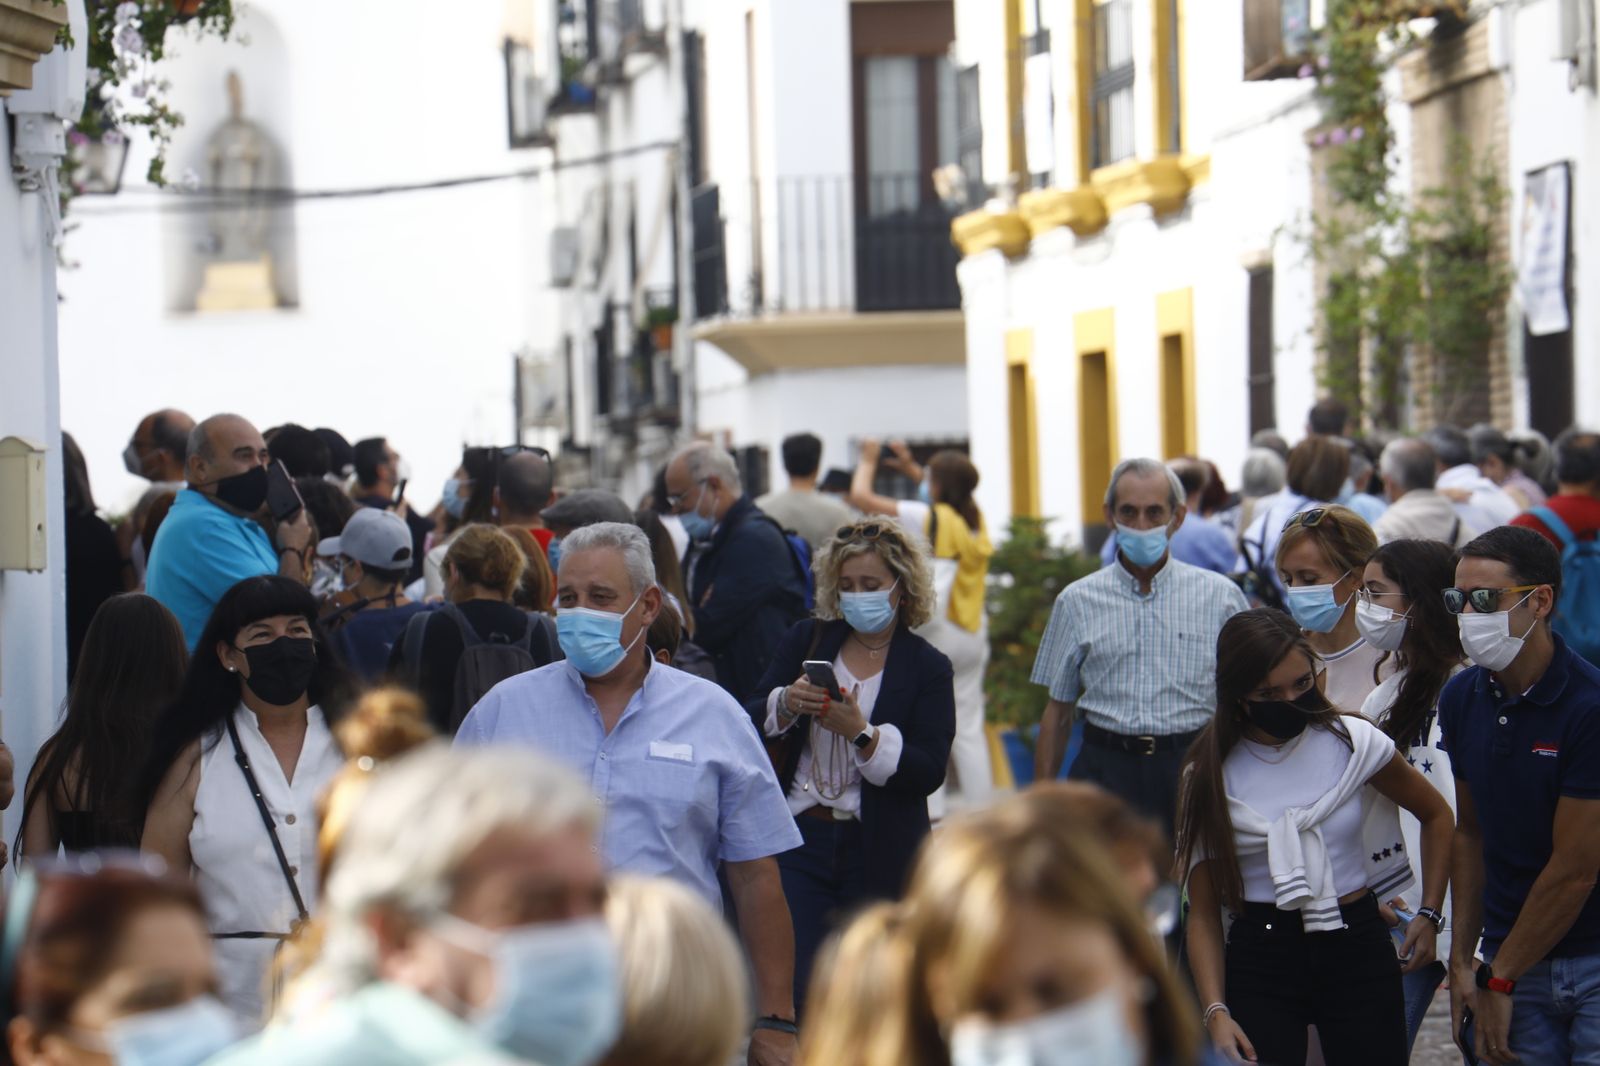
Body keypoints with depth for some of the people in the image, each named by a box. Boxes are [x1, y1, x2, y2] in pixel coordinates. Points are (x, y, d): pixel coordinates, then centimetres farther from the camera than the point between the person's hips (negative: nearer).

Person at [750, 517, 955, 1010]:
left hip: (879, 855, -1)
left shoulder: (927, 668, 2)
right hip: (800, 840, 1)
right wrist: (786, 705, -19)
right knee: (793, 987, -9)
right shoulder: (807, 641, 9)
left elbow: (929, 773, -9)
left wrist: (861, 733, -22)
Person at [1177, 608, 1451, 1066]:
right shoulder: (1210, 776, -1)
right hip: (1262, 956, 0)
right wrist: (1216, 1011, -12)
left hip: (1358, 947, 0)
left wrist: (1429, 914, 6)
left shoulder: (1353, 741, -2)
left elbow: (1436, 814, 14)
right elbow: (1203, 912, -1)